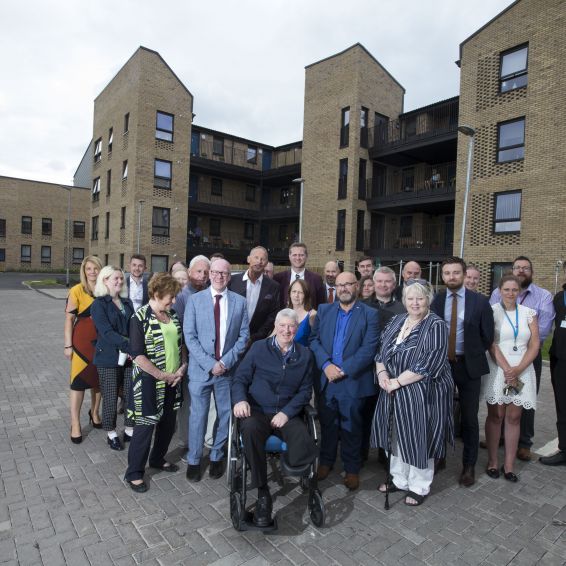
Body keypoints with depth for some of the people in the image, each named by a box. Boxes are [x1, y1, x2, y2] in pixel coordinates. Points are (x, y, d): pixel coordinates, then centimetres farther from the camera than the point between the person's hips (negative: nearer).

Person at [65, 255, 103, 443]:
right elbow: (69, 319, -6)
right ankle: (75, 424, 16)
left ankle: (94, 412, 37)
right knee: (79, 380, 3)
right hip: (83, 341, -3)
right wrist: (68, 345, -7)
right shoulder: (77, 291, -8)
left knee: (99, 378, 16)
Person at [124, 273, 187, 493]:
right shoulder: (140, 318, -14)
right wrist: (162, 375, -16)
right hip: (149, 381, -6)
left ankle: (158, 459, 40)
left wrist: (183, 366, -1)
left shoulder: (172, 315, 5)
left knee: (168, 423, 17)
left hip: (173, 380, 7)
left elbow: (180, 344, 14)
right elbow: (138, 355, -19)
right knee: (145, 426, 3)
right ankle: (134, 473, 22)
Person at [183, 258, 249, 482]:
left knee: (225, 414, 11)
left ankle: (217, 457, 32)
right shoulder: (195, 300, -2)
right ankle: (193, 460, 26)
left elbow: (244, 336, 1)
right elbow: (189, 336, -6)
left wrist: (226, 361, -11)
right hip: (200, 368, -1)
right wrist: (209, 363, -14)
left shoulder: (240, 302, 2)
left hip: (228, 369, 2)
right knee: (198, 415, 6)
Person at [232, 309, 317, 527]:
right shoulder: (258, 348, 4)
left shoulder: (304, 355, 8)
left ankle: (288, 465, 9)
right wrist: (240, 399, -18)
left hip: (287, 414, 1)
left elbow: (305, 391, 5)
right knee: (250, 429, -36)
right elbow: (240, 378, 3)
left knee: (305, 450, -28)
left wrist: (287, 412, -10)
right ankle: (263, 493, -18)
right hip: (257, 411, -1)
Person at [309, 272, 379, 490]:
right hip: (325, 380, 3)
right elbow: (314, 339, 1)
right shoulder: (323, 310, 7)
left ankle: (352, 468, 30)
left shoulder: (370, 314, -3)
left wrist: (344, 370, -17)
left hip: (353, 381, -2)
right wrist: (326, 365, -14)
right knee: (327, 424, 16)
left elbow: (369, 349, -11)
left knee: (351, 428, 12)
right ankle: (326, 460, 36)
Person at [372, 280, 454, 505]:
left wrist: (397, 381, -19)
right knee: (397, 437, 17)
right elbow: (381, 351, 8)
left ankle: (419, 487, 29)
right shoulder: (396, 321, 6)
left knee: (418, 439, 8)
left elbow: (427, 365, -21)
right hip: (394, 394, 6)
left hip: (422, 394, -6)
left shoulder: (436, 326, -14)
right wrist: (382, 373, -11)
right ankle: (399, 479, 36)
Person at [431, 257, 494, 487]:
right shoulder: (435, 301, -3)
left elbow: (487, 336, 1)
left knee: (469, 418, 8)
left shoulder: (479, 301, -6)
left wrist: (473, 356, 3)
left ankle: (469, 465, 25)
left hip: (469, 365, -1)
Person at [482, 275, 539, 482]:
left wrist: (518, 369, -10)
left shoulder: (529, 313, 6)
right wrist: (506, 369, -13)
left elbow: (534, 345, 2)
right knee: (496, 416, 4)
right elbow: (491, 344, -7)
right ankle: (492, 462, 14)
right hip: (497, 369, -2)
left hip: (522, 371, 3)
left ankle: (509, 465, 15)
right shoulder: (492, 311, -3)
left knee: (514, 418, 6)